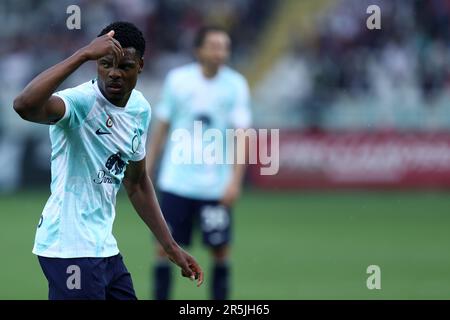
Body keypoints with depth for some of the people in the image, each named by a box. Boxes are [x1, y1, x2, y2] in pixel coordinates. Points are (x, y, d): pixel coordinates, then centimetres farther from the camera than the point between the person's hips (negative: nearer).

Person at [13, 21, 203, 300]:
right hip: (70, 248, -8)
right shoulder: (81, 101, -18)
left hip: (104, 246, 8)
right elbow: (25, 105, -41)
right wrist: (84, 54, -42)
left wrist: (171, 247, 19)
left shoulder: (140, 109, 7)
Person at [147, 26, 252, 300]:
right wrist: (147, 171, 10)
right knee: (165, 247, 0)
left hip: (216, 186, -1)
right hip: (175, 182, 1)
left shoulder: (236, 85, -3)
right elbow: (162, 126, 9)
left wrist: (235, 180, -18)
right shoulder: (177, 80, 0)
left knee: (220, 249, 1)